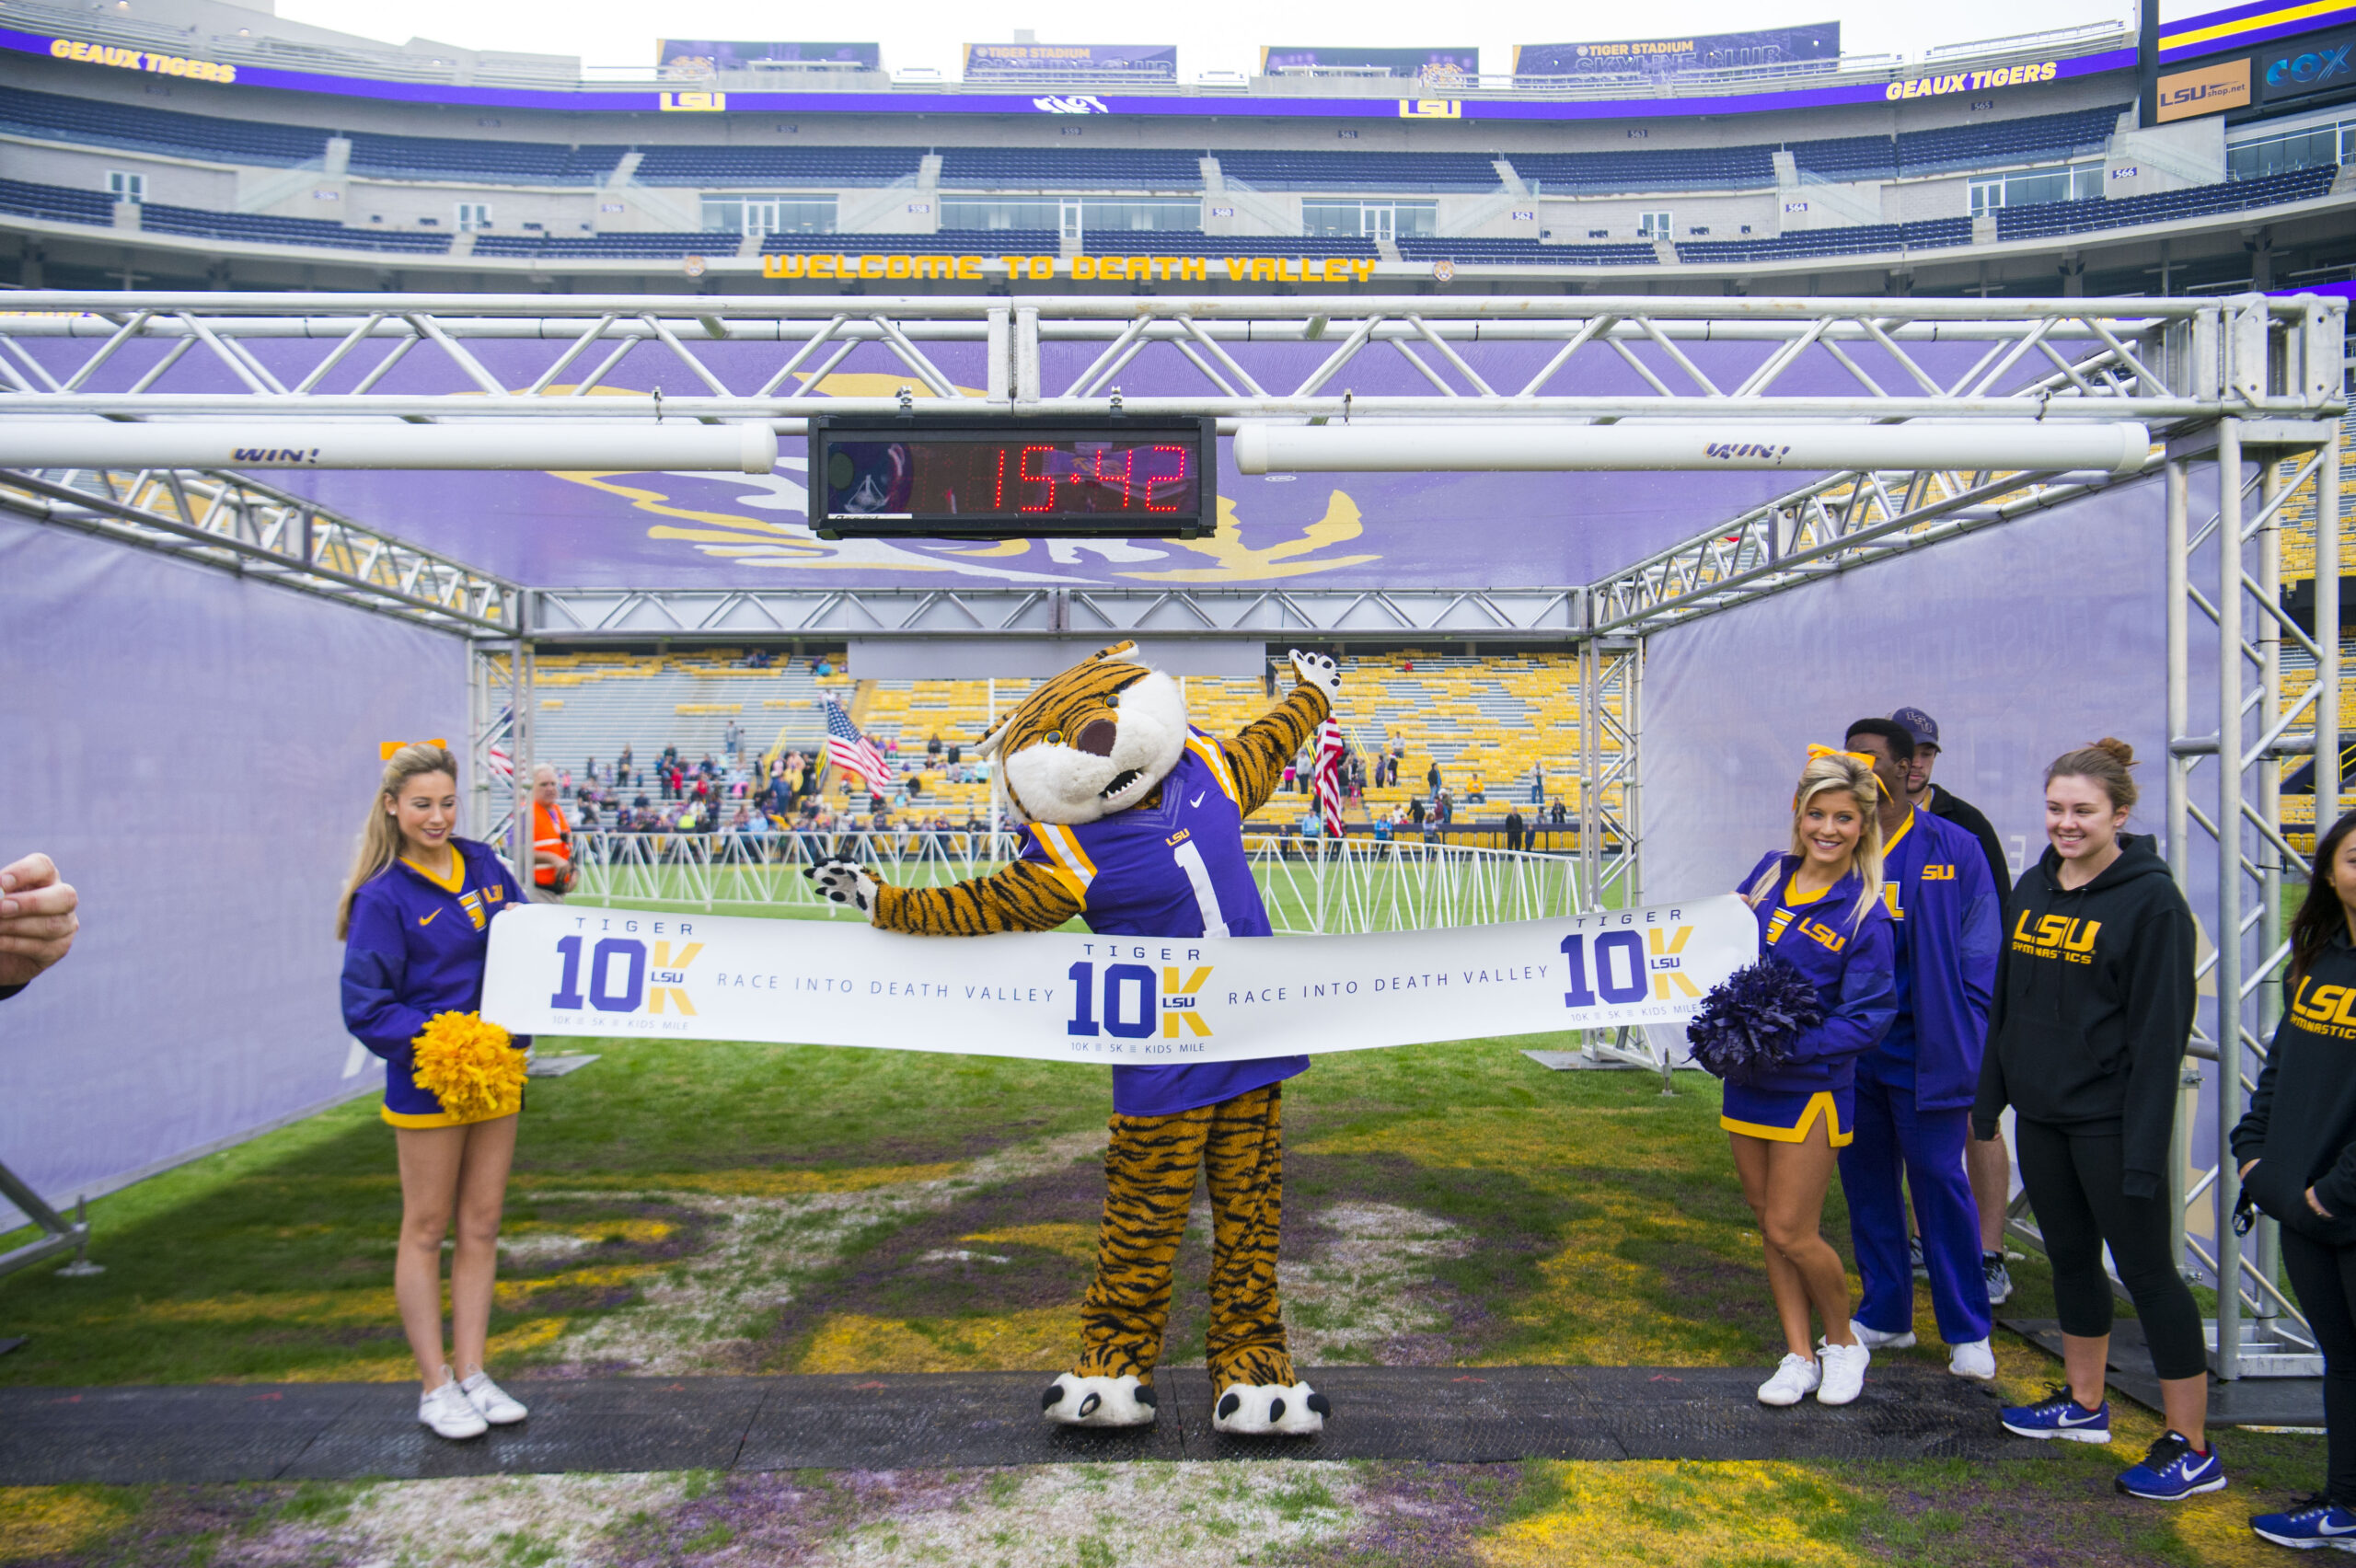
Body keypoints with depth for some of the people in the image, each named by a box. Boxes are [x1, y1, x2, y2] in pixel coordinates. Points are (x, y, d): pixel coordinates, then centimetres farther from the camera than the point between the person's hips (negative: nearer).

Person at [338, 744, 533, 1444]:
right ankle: (435, 1386, 15)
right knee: (426, 1230, 6)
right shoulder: (384, 896, -10)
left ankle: (471, 1373, 20)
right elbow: (365, 1007, -11)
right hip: (427, 1081, -5)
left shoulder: (483, 865, 5)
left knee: (481, 1226, 10)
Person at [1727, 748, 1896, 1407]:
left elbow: (1868, 1017, -14)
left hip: (1811, 1087, -5)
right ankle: (1799, 1356, 25)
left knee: (1791, 1233, -2)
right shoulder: (1771, 872, 2)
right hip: (1746, 1079, 5)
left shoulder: (1865, 912, -13)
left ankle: (1844, 1342, 24)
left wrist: (1788, 1045, -24)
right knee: (1769, 1226, 11)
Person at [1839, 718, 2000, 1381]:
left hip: (1923, 1052, -4)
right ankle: (1884, 1315, 26)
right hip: (1851, 1050, 4)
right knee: (1866, 1183, 12)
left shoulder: (1953, 849, -3)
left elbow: (1978, 960, -3)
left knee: (1940, 1182, 1)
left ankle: (1968, 1331, 16)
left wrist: (1964, 1049, -9)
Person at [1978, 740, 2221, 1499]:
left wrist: (2145, 1142, -18)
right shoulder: (2032, 888, 8)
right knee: (2070, 1257, 17)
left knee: (2146, 1268, 0)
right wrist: (1989, 1094, 14)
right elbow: (2006, 1001, 15)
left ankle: (2191, 1448, 11)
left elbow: (2160, 1030, -15)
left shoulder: (2151, 898, -12)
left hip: (2108, 1117, -7)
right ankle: (2083, 1403, 33)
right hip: (2041, 1110, 7)